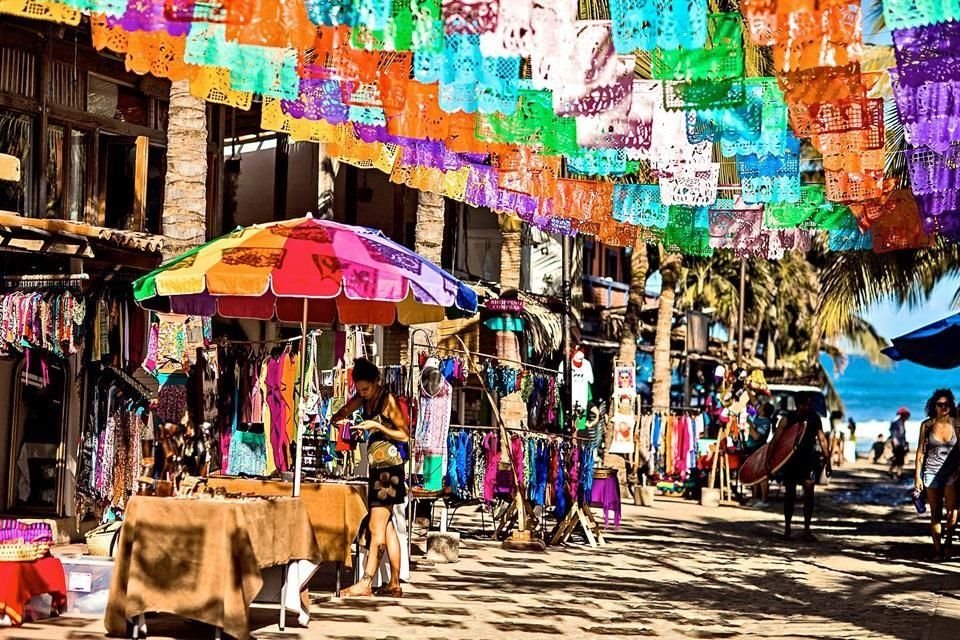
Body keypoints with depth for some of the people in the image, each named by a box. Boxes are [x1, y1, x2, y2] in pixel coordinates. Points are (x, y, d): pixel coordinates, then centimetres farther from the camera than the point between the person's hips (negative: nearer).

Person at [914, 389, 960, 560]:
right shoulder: (927, 425, 0)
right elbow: (920, 451, 4)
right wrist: (917, 476, 1)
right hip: (932, 472, 1)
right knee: (935, 513, 3)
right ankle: (937, 549, 10)